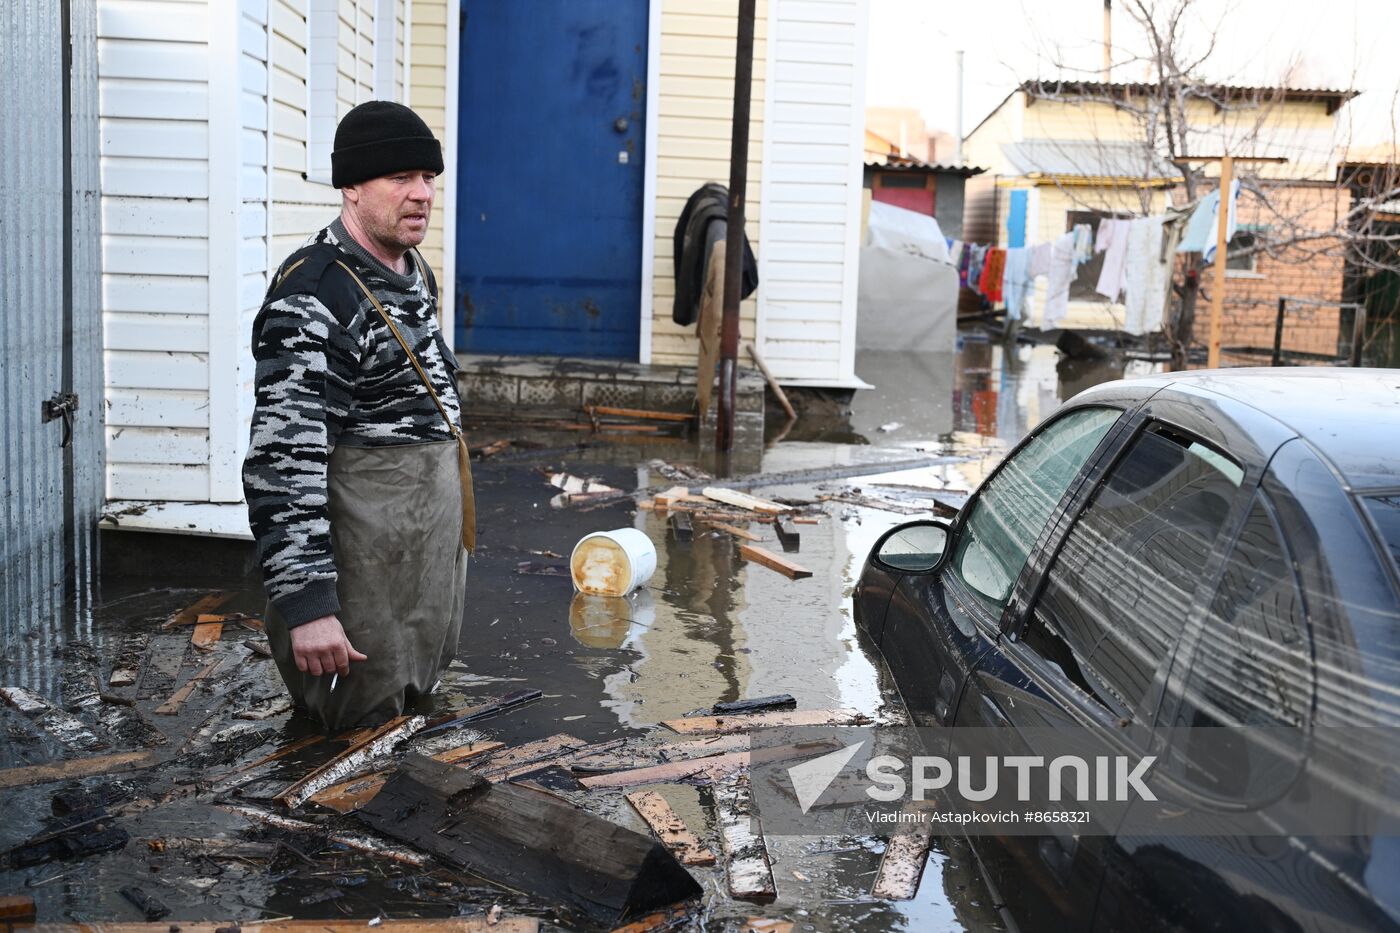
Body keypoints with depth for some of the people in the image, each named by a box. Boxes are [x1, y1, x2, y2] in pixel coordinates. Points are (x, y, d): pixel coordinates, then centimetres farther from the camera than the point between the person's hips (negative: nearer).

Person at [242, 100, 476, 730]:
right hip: (364, 558, -10)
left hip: (431, 547, 10)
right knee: (363, 727, 0)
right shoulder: (315, 295, -21)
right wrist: (306, 602, -30)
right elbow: (283, 461, -27)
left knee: (416, 706, 20)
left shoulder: (416, 274, 10)